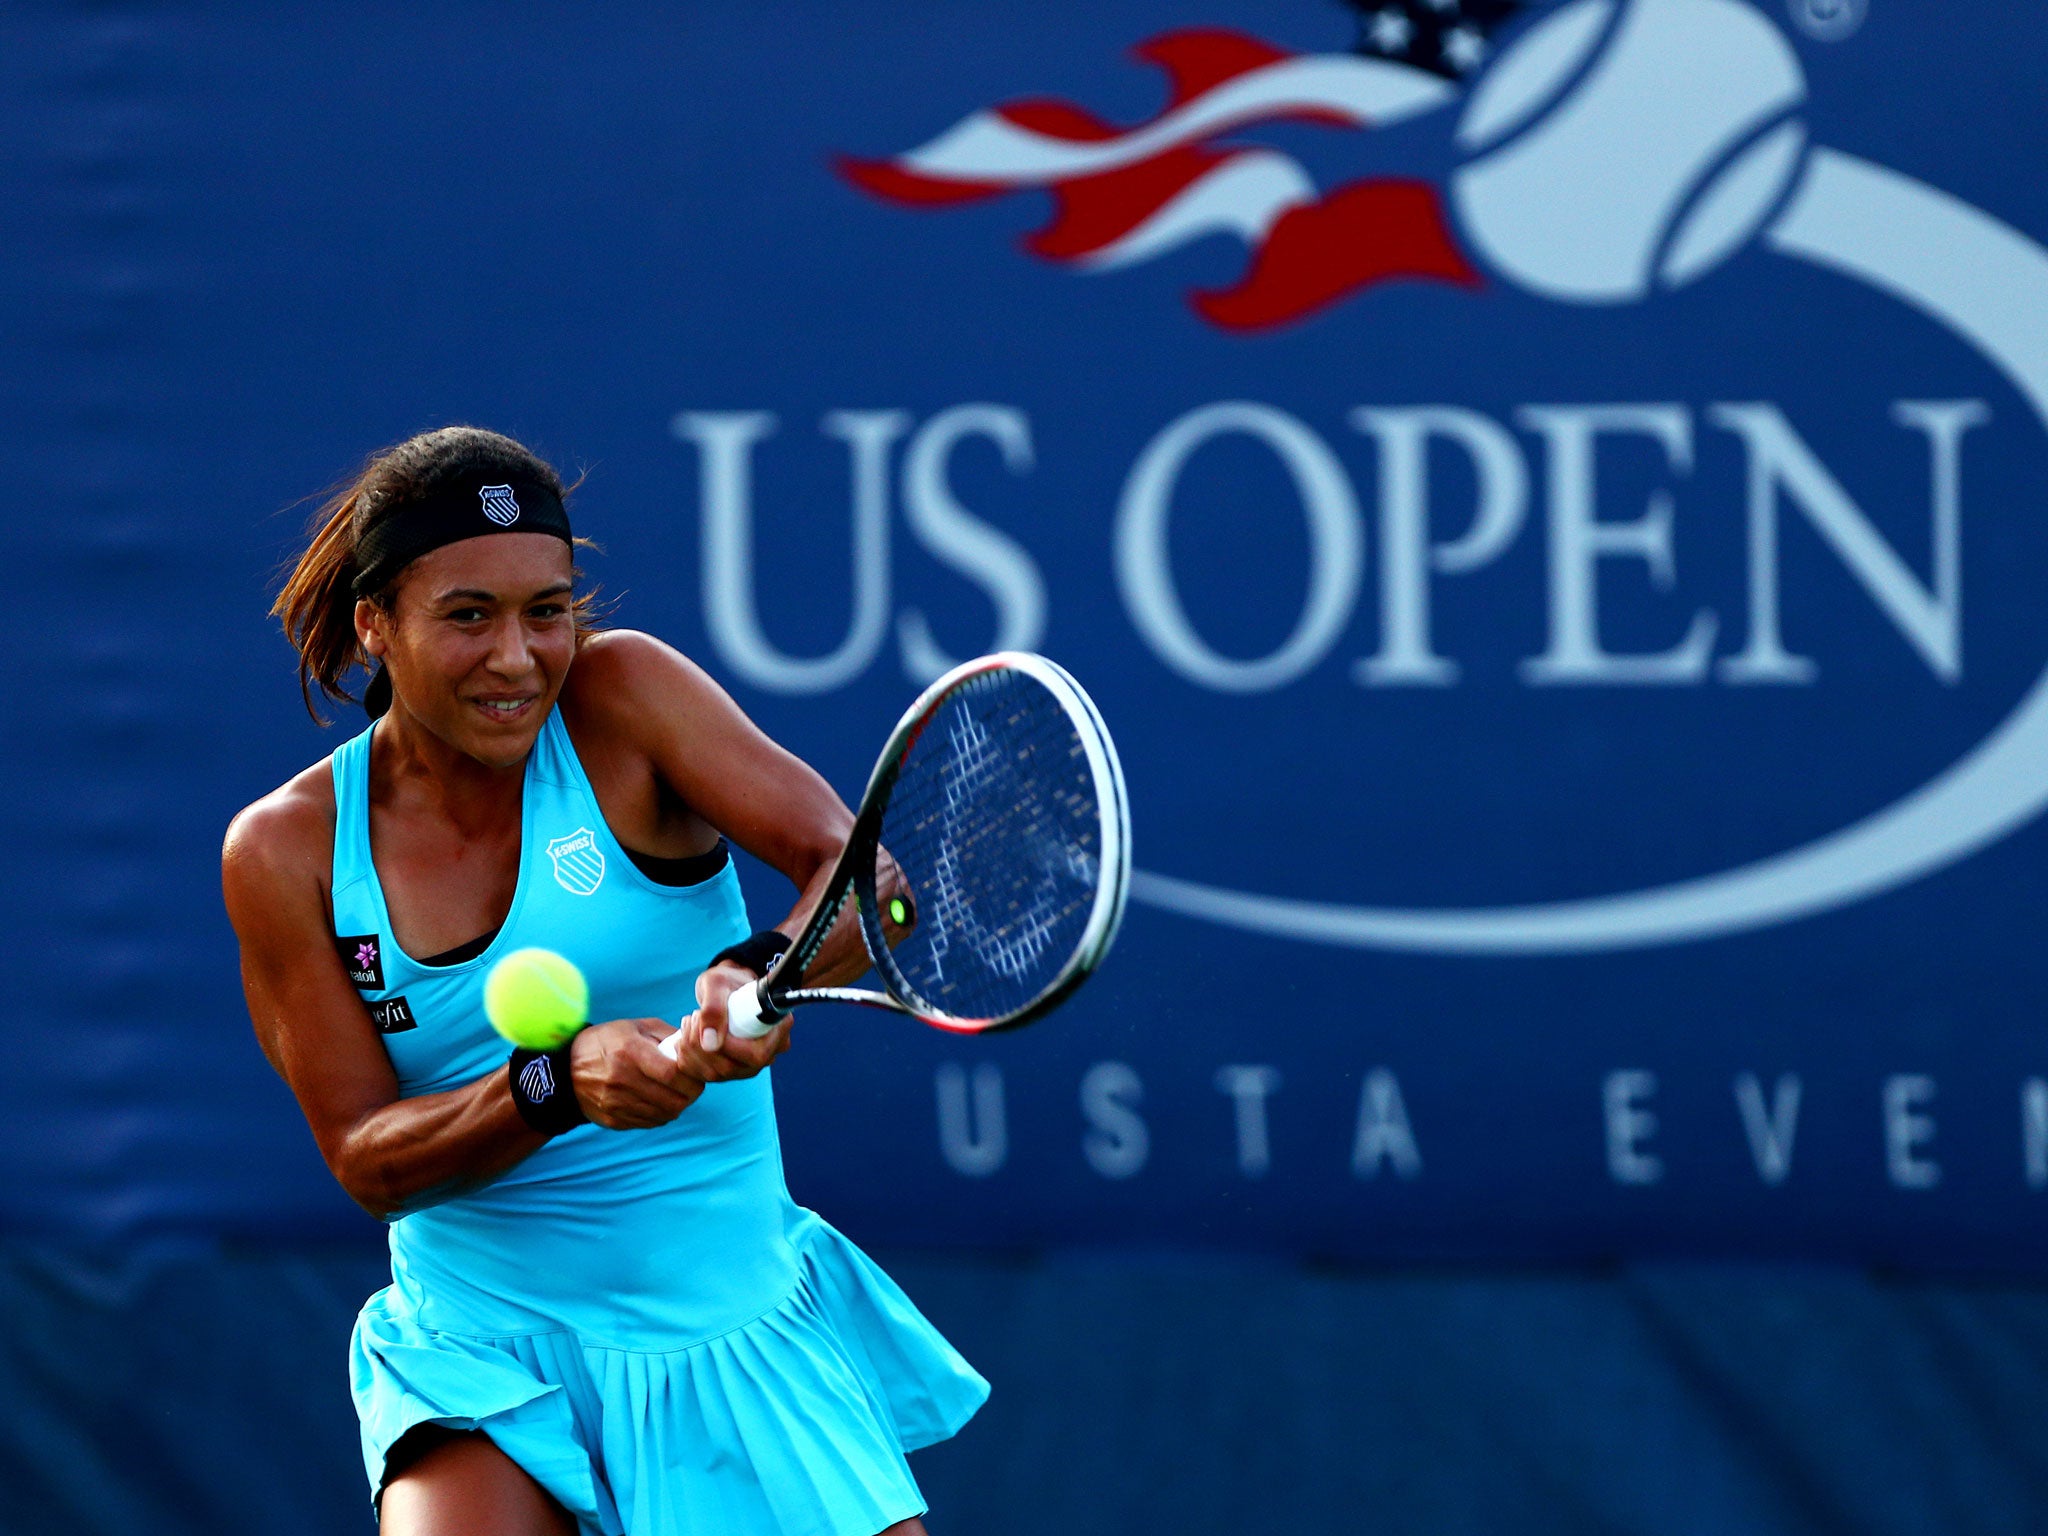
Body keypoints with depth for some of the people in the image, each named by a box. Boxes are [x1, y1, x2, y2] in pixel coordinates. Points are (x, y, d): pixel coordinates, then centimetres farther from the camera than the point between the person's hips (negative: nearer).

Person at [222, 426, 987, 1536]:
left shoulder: (620, 696, -8)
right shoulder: (286, 851, -5)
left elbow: (854, 865, -18)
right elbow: (365, 1161, -8)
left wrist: (765, 973, -41)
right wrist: (555, 1086, -27)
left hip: (738, 1326, 1)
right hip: (478, 1350, -1)